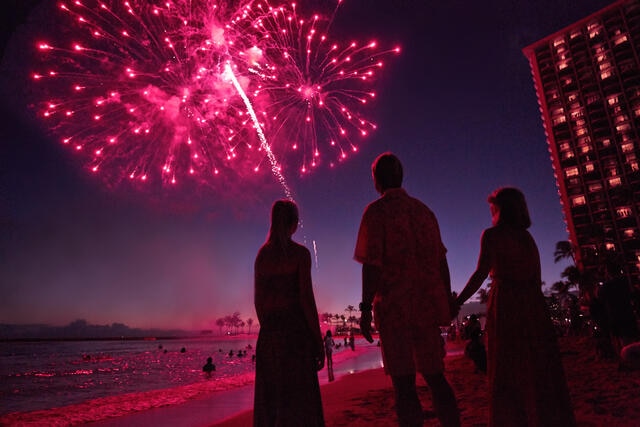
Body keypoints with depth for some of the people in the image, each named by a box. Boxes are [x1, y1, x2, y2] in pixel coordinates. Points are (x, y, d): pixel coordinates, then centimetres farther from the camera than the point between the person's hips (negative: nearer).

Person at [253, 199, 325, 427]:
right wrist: (319, 341, -7)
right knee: (298, 402, 2)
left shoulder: (262, 254, 8)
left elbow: (258, 300, 9)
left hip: (268, 332, 6)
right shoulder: (300, 253, -8)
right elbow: (306, 299, -13)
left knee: (269, 399, 14)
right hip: (295, 330, -5)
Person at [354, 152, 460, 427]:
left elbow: (372, 263, -12)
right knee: (435, 376, 14)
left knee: (404, 383, 1)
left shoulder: (376, 211, -4)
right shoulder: (424, 210, 13)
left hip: (395, 306, -6)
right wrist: (447, 301, 19)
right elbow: (441, 261, 13)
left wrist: (366, 308, -9)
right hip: (428, 303, 6)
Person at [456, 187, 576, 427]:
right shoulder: (527, 237, 13)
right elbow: (536, 278, 13)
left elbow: (481, 273, -13)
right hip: (533, 305, 6)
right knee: (540, 370, 14)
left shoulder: (492, 235, -4)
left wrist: (457, 302, -11)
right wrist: (533, 306, 19)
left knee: (508, 373, 4)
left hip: (505, 306, -6)